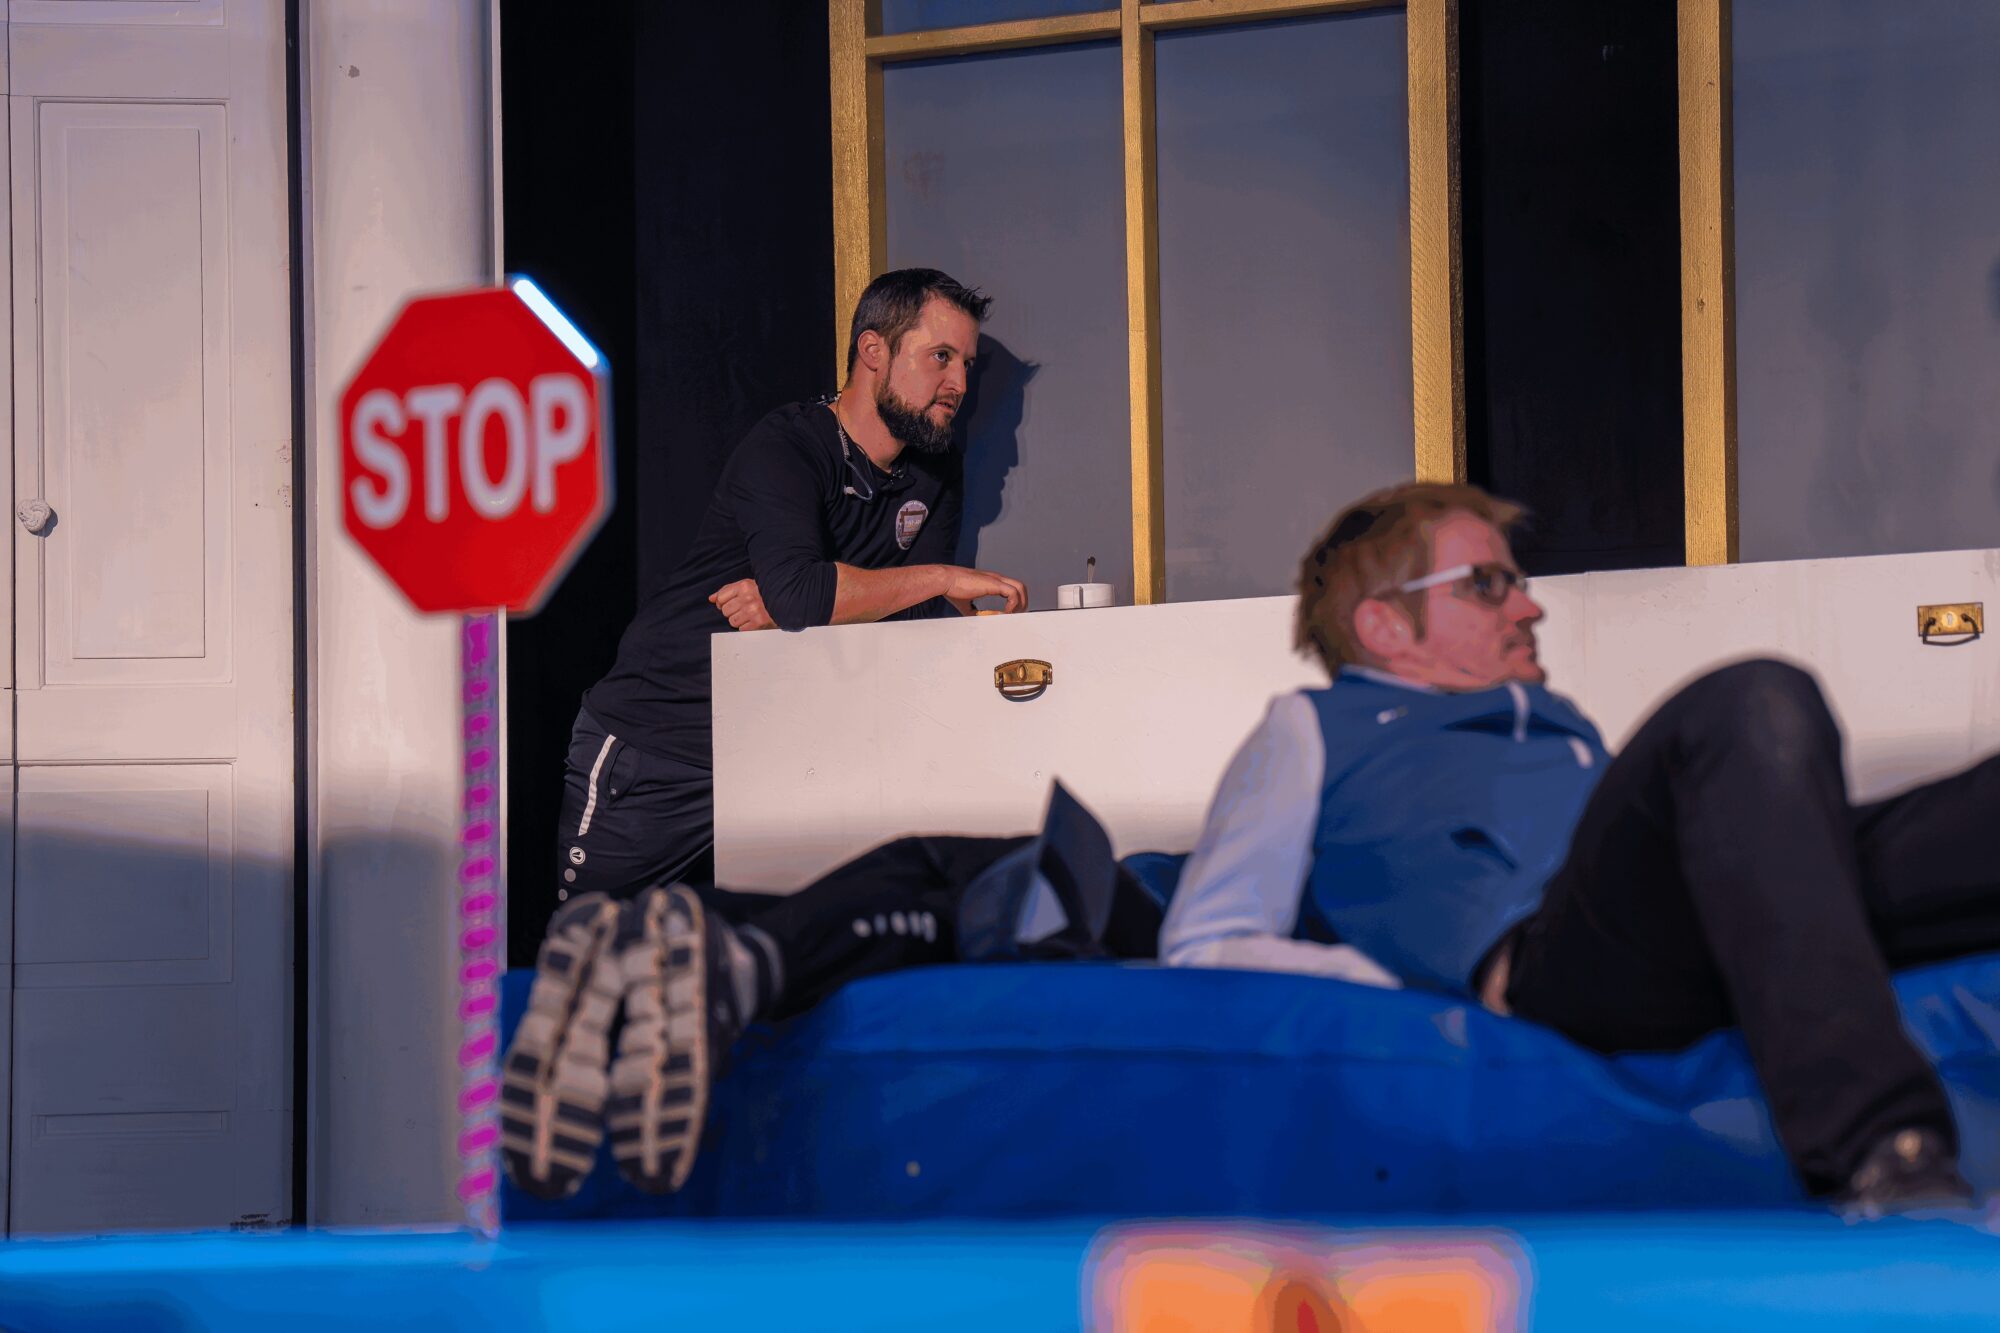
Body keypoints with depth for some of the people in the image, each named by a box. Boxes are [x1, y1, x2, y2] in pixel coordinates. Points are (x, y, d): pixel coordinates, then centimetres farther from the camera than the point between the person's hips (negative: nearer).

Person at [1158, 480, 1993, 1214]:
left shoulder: (1562, 727, 43)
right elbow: (1203, 949, 13)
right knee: (1753, 708, -33)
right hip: (1547, 963, -6)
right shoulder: (1314, 729, 27)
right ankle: (1878, 1158, -50)